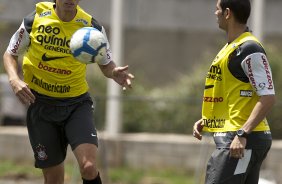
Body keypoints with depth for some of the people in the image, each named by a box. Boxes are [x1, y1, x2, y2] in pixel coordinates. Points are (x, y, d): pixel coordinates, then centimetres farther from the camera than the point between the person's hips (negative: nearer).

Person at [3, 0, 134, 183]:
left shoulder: (92, 27, -7)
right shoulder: (34, 20, -7)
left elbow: (106, 65, 6)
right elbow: (10, 54, 6)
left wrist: (115, 73, -18)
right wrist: (14, 80, -13)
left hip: (77, 104, 0)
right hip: (41, 103, 0)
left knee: (89, 168, -21)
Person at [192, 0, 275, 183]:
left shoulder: (249, 49, -14)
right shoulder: (231, 47, 17)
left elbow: (268, 97, -20)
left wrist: (242, 134, -26)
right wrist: (206, 120, 16)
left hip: (243, 140, -10)